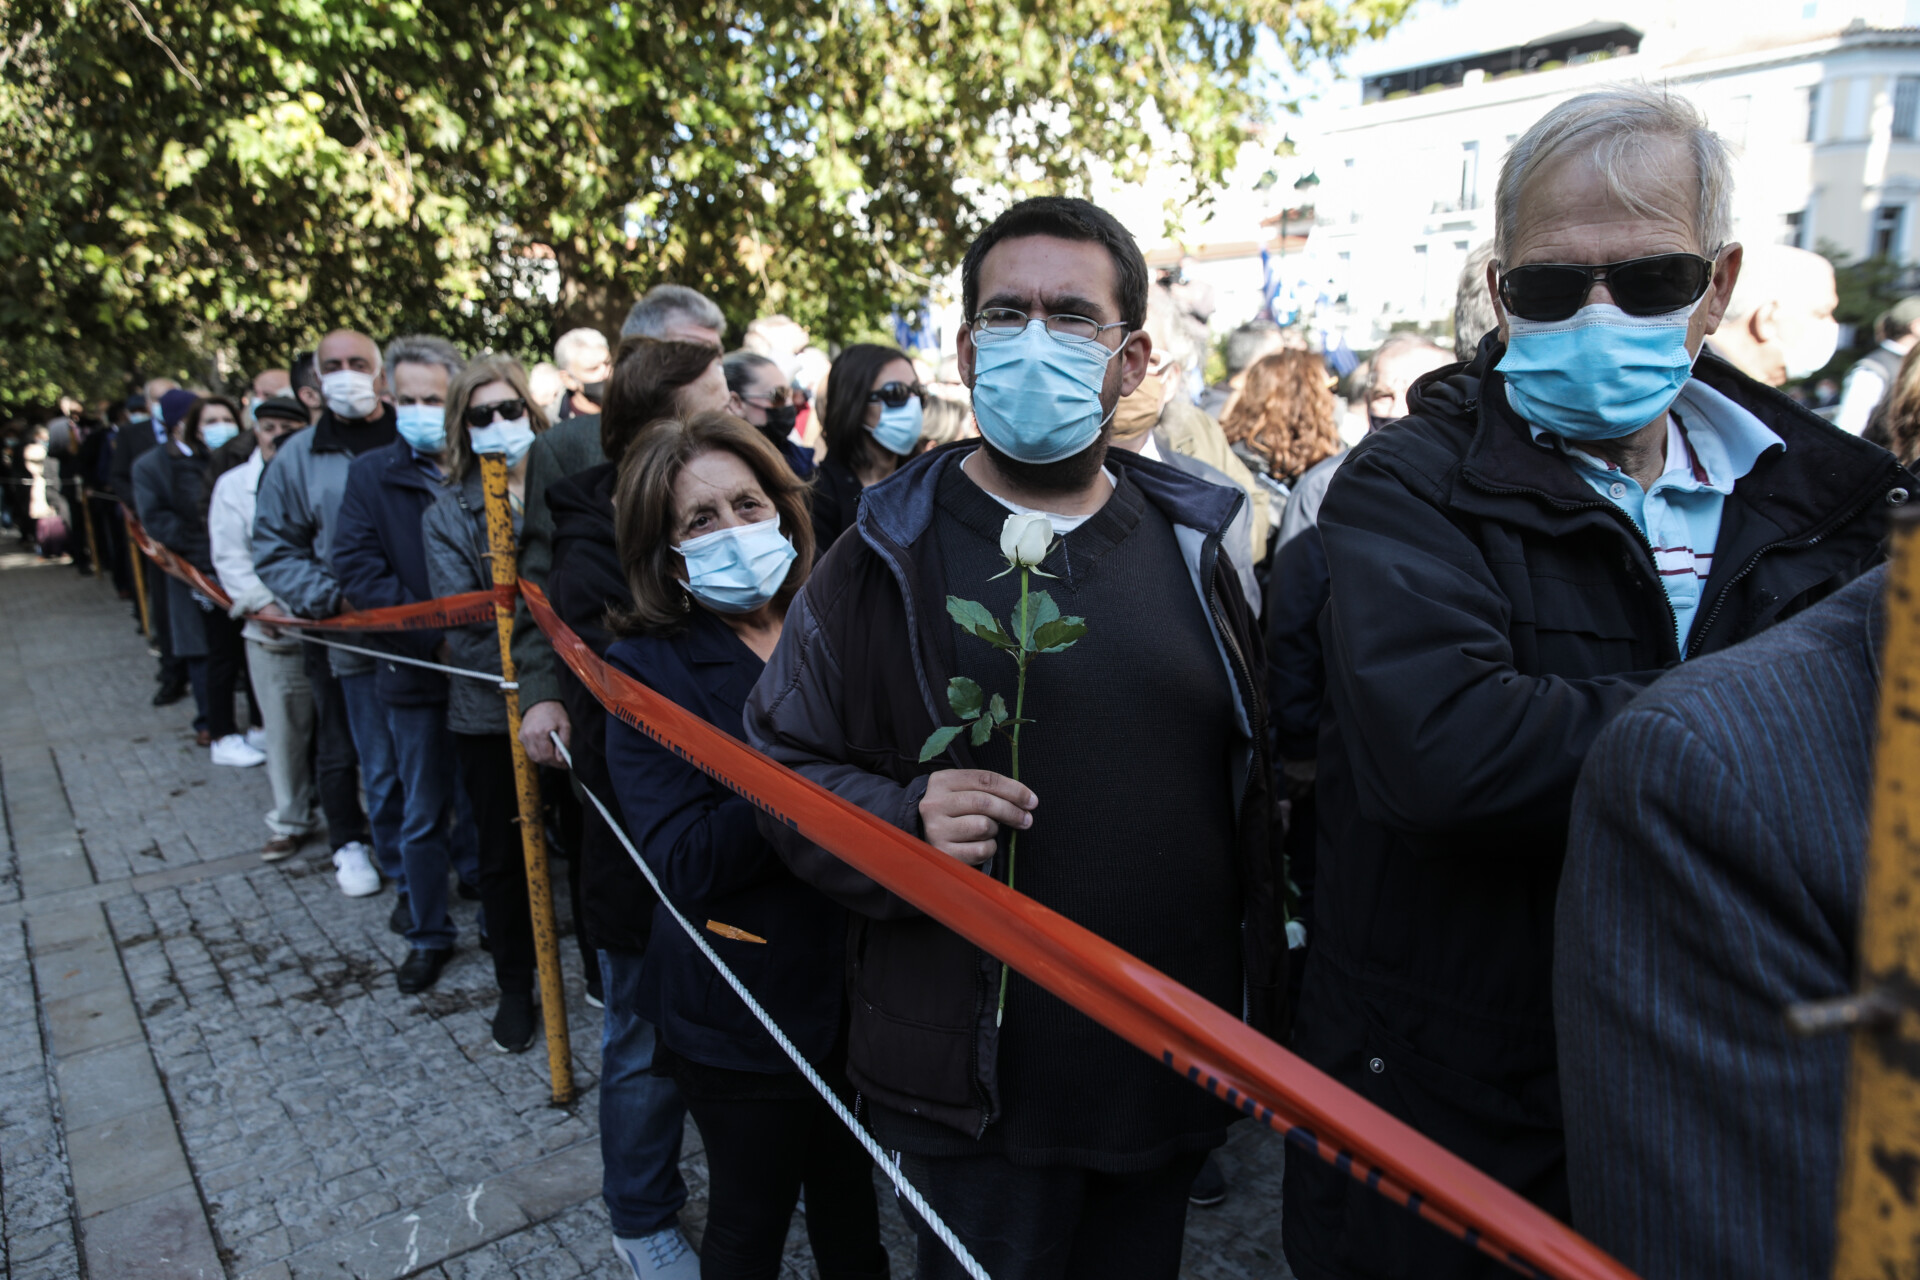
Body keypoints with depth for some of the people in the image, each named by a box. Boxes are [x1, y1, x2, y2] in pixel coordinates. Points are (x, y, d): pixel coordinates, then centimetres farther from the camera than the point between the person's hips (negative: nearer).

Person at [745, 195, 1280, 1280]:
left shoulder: (1189, 546, 3)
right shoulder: (889, 557, -7)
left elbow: (1253, 774, 11)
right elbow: (782, 762, -4)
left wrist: (1260, 1003, 8)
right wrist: (904, 823, -23)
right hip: (979, 1080, -3)